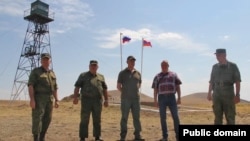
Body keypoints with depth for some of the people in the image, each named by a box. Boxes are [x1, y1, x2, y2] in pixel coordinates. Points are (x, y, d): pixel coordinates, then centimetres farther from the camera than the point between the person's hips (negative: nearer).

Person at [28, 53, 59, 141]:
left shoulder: (52, 73, 16)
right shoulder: (35, 71, -2)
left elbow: (55, 88, 16)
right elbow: (30, 85, -11)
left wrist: (56, 100, 8)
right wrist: (32, 99, -21)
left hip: (49, 99, 6)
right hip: (38, 98, -6)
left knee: (47, 119, 5)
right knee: (37, 118, -11)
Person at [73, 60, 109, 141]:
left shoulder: (101, 77, 14)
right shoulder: (83, 75, 5)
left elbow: (104, 89, 15)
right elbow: (77, 87, -1)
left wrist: (106, 99, 10)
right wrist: (75, 97, -12)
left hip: (98, 100, 3)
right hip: (86, 100, -3)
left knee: (97, 120, 8)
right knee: (84, 120, -1)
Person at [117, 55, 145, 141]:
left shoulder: (138, 73, 11)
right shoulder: (122, 73, 2)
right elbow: (118, 86, 4)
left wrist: (134, 92, 12)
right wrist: (125, 93, 6)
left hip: (136, 98, 3)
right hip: (125, 99, -3)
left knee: (136, 117, 6)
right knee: (124, 117, 1)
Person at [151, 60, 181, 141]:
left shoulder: (173, 75, 10)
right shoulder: (157, 76, 11)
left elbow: (178, 87, 8)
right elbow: (155, 89, 9)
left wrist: (179, 98, 0)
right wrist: (155, 101, 3)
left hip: (171, 97, -1)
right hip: (161, 98, 1)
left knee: (175, 117, -3)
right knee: (163, 118, 4)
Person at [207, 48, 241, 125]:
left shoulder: (233, 66, 2)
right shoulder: (215, 67, 12)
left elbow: (237, 81, -1)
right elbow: (211, 82, 13)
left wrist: (237, 95, -9)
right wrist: (209, 93, 3)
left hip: (228, 95, -3)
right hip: (216, 95, 3)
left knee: (230, 117, -1)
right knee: (217, 117, 5)